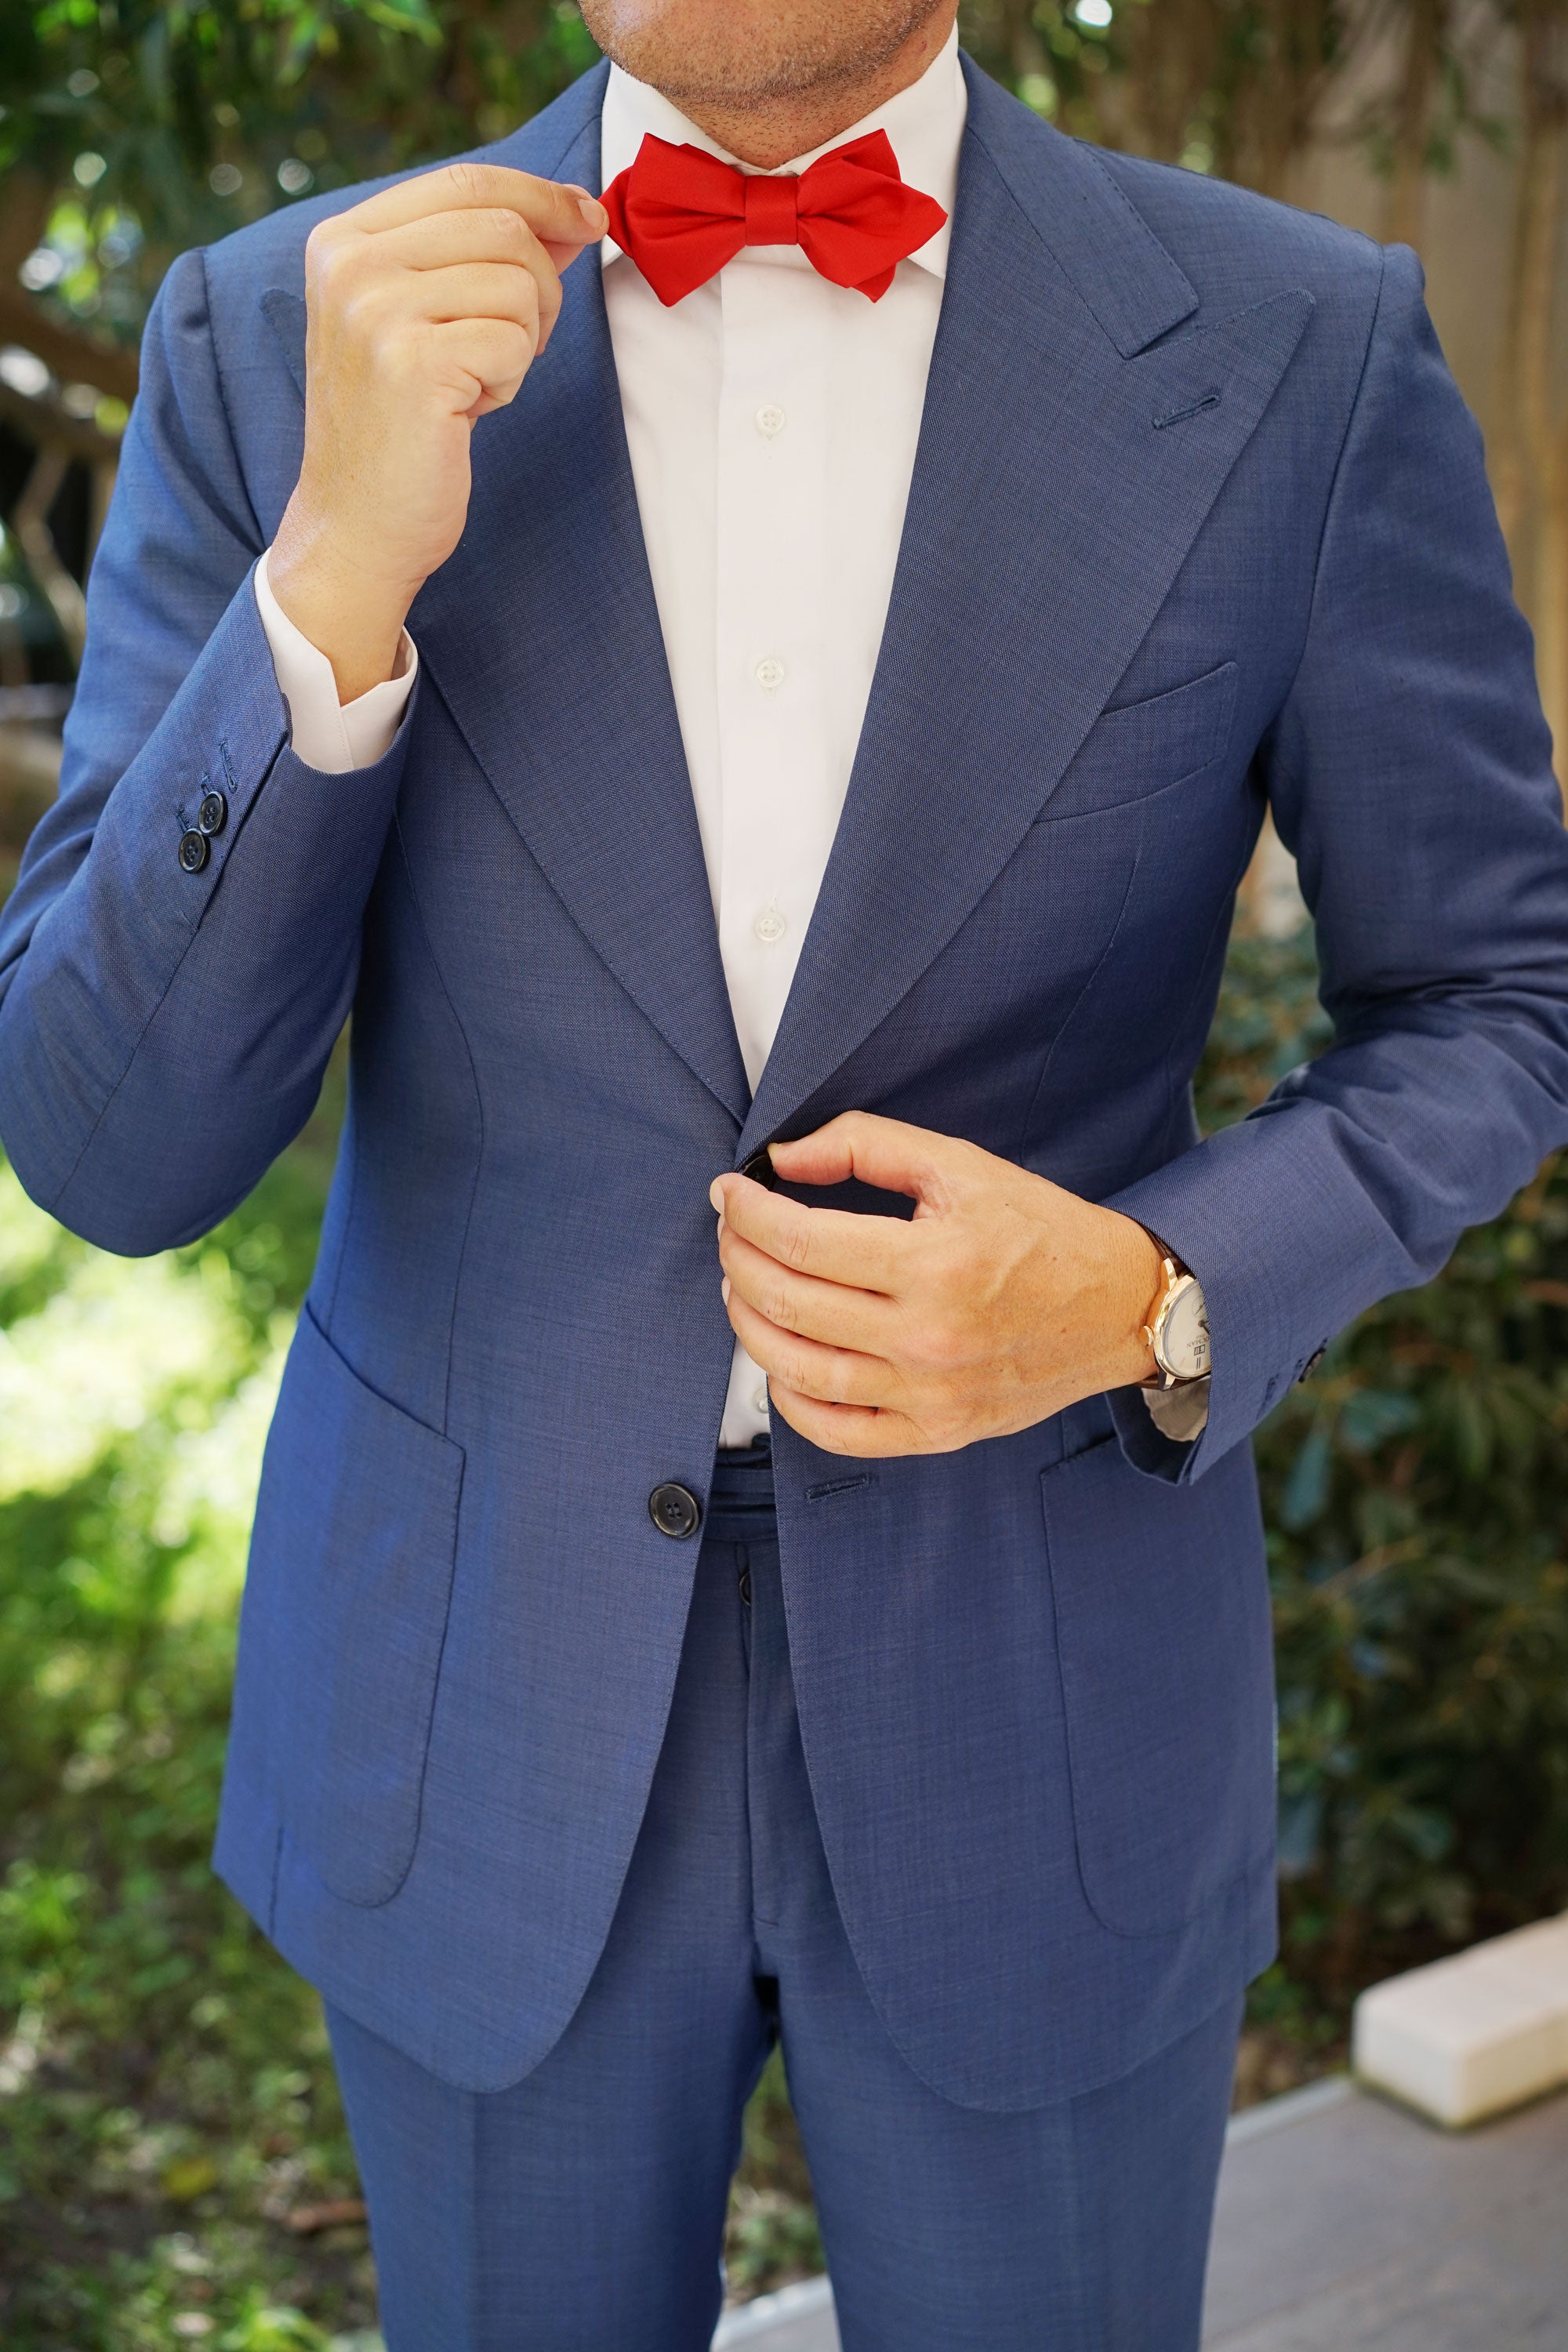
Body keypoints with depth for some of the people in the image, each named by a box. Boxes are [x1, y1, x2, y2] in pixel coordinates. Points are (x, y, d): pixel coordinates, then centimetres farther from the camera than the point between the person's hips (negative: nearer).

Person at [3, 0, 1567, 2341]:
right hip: (480, 1699, 1)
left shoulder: (1304, 355, -10)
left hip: (1040, 1703, 0)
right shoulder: (276, 338, -8)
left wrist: (1158, 1306, -18)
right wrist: (336, 580, -26)